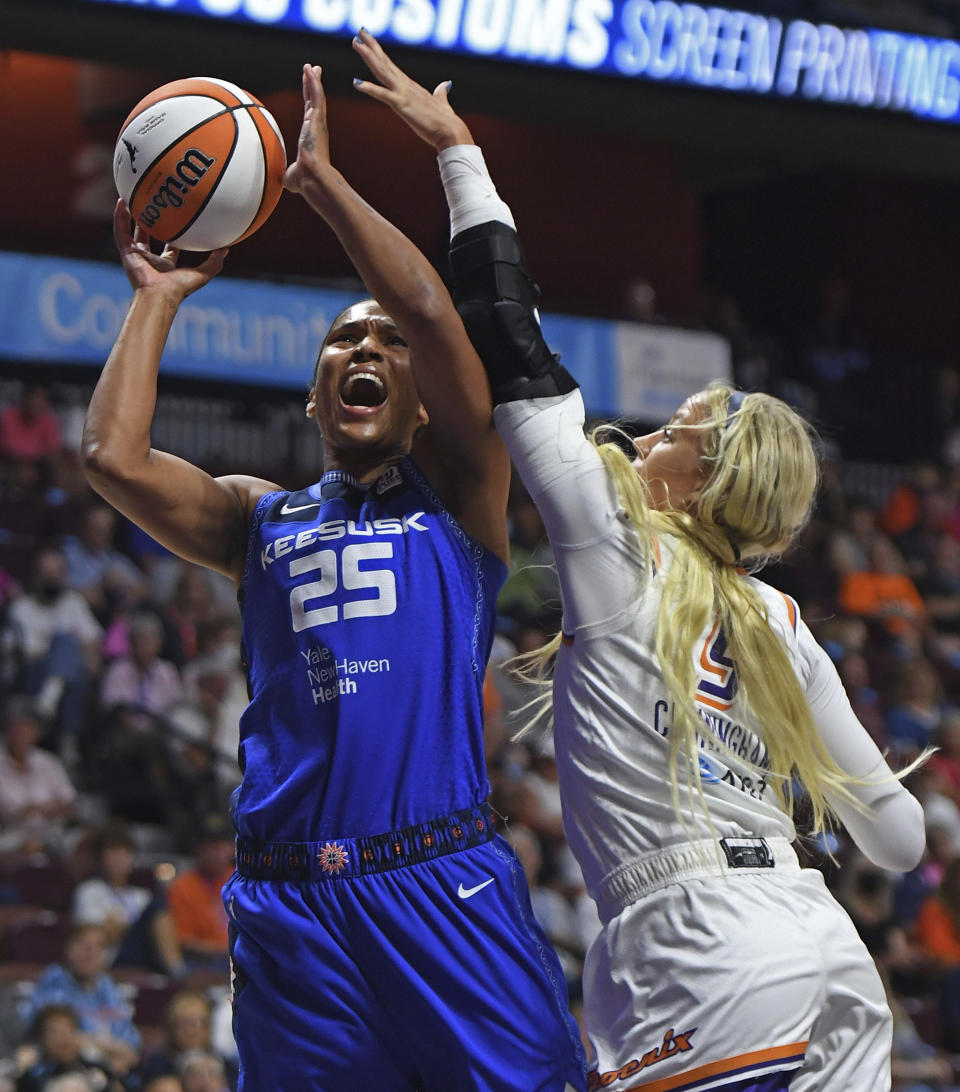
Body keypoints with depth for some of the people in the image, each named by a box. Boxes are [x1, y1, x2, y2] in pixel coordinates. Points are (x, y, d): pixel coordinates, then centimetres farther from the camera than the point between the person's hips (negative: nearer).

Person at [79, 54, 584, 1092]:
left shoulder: (455, 491, 12)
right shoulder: (260, 518, 19)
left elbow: (432, 312, -4)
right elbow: (113, 457, 3)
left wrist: (320, 177, 1)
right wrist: (159, 297, 13)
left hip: (442, 881, -2)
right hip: (289, 903, 2)